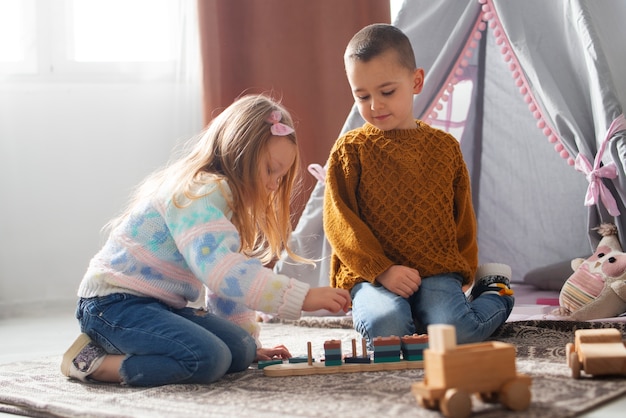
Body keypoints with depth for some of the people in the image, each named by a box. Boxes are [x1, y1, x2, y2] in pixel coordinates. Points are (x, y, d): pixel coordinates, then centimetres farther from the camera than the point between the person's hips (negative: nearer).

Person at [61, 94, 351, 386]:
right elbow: (220, 269, -32)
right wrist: (303, 297, -33)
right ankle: (94, 362, -14)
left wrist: (250, 345, 18)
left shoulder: (225, 200, 16)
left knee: (239, 352, -8)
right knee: (208, 359, -29)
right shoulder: (196, 190, -18)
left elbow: (227, 288, 21)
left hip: (163, 305, 10)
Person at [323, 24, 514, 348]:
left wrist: (464, 275, 7)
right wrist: (382, 270, -15)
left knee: (453, 330, -25)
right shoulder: (350, 150, 2)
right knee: (386, 327, -34)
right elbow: (339, 221, -5)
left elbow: (462, 216, 16)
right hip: (373, 275, -2)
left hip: (438, 273, 2)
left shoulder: (444, 146, 11)